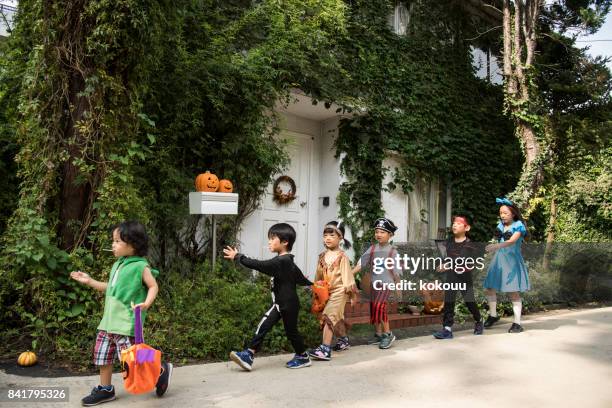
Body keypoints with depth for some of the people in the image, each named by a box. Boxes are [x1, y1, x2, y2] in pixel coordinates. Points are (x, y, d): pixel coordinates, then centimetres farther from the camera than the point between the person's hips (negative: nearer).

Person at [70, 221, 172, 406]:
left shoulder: (140, 266, -11)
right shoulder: (117, 265, 14)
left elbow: (153, 287, -9)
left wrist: (146, 303, -26)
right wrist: (89, 281, 21)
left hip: (127, 322, -8)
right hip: (109, 320, 9)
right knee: (103, 356, 14)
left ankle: (161, 370, 13)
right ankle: (105, 390, 30)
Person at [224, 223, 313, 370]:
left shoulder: (281, 261, -24)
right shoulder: (287, 261, 7)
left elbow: (260, 265, -30)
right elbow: (301, 278, 16)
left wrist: (237, 257, -26)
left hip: (288, 304, -9)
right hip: (279, 303, 9)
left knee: (291, 331, 8)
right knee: (263, 326, -2)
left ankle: (303, 357, 27)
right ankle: (249, 355, -5)